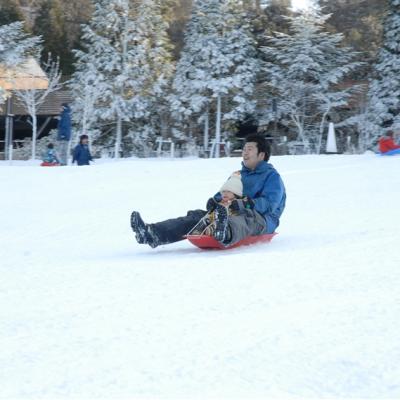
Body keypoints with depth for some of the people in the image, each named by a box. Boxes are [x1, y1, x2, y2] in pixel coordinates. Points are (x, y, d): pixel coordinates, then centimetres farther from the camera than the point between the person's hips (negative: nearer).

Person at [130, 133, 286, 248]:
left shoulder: (272, 176, 5)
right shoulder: (240, 174, 29)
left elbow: (269, 203, -12)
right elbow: (225, 194, 24)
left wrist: (245, 204, -27)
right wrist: (215, 200, -1)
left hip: (263, 220, -7)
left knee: (245, 217, -44)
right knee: (196, 216, -14)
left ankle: (226, 234, -82)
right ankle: (154, 234, -36)